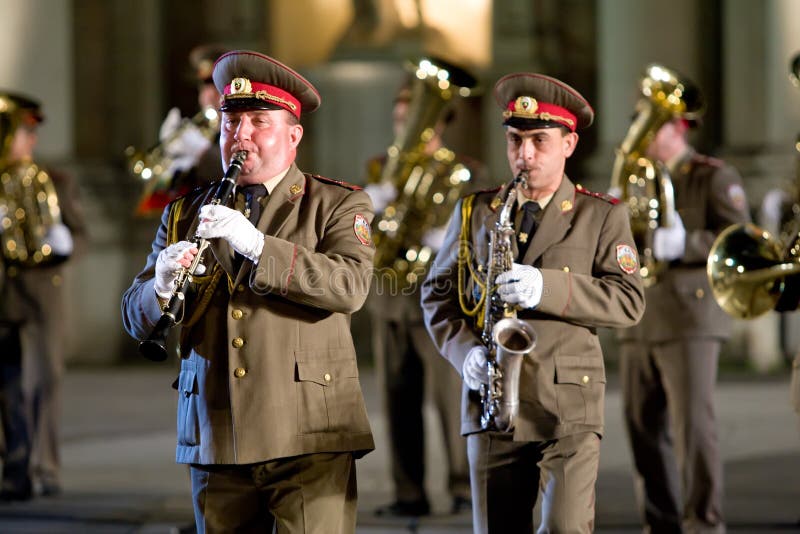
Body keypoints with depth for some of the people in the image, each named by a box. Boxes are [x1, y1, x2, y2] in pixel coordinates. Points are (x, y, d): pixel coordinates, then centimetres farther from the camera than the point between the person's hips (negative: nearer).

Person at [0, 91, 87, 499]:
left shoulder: (56, 183, 8)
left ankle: (45, 468, 2)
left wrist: (65, 244, -16)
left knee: (44, 381, -3)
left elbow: (79, 234, 7)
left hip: (41, 295, -1)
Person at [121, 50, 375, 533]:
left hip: (309, 441, -3)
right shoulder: (186, 215, 16)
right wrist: (163, 285, -14)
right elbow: (137, 320, 9)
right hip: (215, 445, 3)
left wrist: (255, 243, -23)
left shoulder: (339, 205, 6)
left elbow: (350, 287, -13)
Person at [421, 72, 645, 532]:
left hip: (570, 408, -3)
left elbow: (629, 300, -3)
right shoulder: (475, 213, 12)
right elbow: (438, 292, 14)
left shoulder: (603, 216, 5)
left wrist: (547, 288, -18)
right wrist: (464, 349, -6)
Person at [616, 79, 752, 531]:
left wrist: (682, 244, -23)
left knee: (694, 424, -10)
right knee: (645, 428, 6)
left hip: (690, 320, -7)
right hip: (640, 322, 7)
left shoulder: (715, 178, 1)